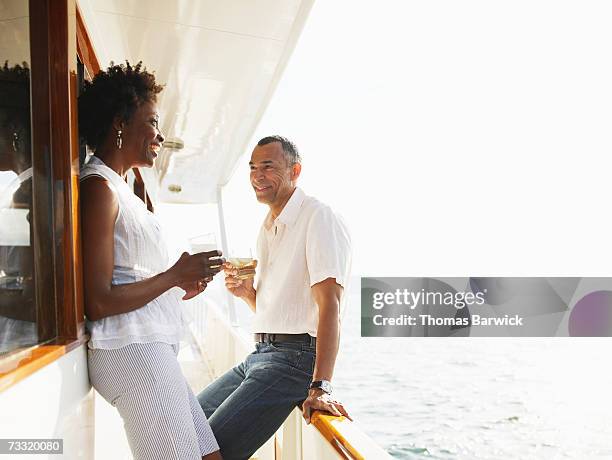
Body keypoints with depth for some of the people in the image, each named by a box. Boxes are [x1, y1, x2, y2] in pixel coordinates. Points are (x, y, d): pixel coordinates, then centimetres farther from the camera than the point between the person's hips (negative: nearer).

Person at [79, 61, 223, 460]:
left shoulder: (118, 188, 20)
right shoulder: (99, 186, -10)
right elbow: (98, 303, -17)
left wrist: (179, 286, 9)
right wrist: (175, 275, -10)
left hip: (153, 349, 10)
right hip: (132, 349, -10)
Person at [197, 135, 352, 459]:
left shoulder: (319, 218, -12)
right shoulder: (268, 229, 18)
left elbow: (329, 305, -23)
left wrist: (320, 387, -31)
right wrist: (246, 292, 3)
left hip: (295, 357, -9)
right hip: (259, 355, 9)